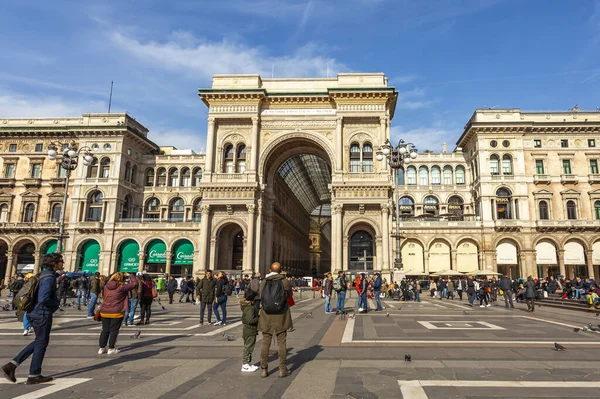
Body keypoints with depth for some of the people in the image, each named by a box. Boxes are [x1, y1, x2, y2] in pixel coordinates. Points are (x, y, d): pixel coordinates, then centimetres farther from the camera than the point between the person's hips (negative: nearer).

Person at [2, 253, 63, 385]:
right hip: (43, 314, -9)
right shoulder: (49, 278, -21)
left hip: (35, 313, 9)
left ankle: (12, 365, 14)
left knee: (39, 341, 19)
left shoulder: (44, 274, 10)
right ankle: (34, 375, 16)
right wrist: (57, 304, -11)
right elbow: (44, 299, -29)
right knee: (41, 343, 4)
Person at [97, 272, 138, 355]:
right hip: (116, 313, -5)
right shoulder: (122, 287, -14)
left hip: (104, 312, 5)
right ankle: (111, 349, 8)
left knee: (105, 330, 14)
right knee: (114, 330, 5)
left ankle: (102, 348, 18)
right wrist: (130, 275, 3)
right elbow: (135, 283, -11)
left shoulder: (106, 286, 4)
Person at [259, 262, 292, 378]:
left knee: (265, 342, 11)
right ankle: (282, 369, 14)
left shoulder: (263, 282, -4)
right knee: (281, 342, 9)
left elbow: (261, 297, 5)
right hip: (281, 316, -1)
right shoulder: (285, 281, -8)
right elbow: (289, 295, 6)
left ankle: (263, 369, 16)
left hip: (266, 316, 2)